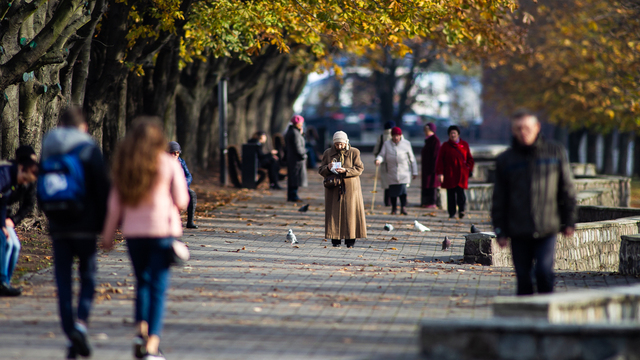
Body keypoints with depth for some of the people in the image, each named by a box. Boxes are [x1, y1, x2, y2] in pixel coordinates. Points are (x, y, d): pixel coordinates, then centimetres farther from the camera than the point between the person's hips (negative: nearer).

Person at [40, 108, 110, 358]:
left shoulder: (48, 151, 7)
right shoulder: (88, 149, -5)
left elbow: (40, 192, 12)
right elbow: (102, 188, -8)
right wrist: (104, 222, -1)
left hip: (58, 228, 3)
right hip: (85, 226, -3)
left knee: (63, 282, 5)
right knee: (88, 276, 7)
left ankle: (70, 335, 1)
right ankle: (81, 321, -16)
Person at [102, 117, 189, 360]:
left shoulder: (124, 165, 3)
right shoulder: (169, 164, -5)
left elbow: (115, 203, 5)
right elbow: (181, 201, -2)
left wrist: (108, 234, 12)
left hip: (133, 231, 3)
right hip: (162, 229, -3)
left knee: (142, 281, 19)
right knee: (158, 286, 0)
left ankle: (140, 329, 2)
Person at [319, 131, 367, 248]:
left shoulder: (354, 153, 2)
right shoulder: (328, 153, 8)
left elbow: (359, 169, -4)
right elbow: (321, 171, 8)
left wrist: (345, 170, -19)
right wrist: (327, 168, -15)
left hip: (350, 187, -1)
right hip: (334, 188, 1)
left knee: (350, 212, -3)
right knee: (334, 213, -2)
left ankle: (350, 239, 2)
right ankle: (335, 239, 2)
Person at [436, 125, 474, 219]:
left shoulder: (464, 145, 10)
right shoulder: (445, 146, 6)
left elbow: (469, 159, 16)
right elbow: (440, 161, 3)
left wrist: (469, 169, 4)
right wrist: (440, 173, -6)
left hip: (461, 173, 0)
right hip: (449, 174, 0)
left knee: (460, 191, -13)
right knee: (451, 194, 1)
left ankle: (461, 210, -2)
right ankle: (452, 212, 7)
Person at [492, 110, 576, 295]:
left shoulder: (556, 152, 5)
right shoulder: (505, 160, 7)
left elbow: (567, 188, 9)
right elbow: (499, 199, 9)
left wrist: (569, 222, 5)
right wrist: (500, 231, 4)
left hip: (547, 230, -1)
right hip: (519, 234, 1)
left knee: (544, 271, -14)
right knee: (523, 278, 3)